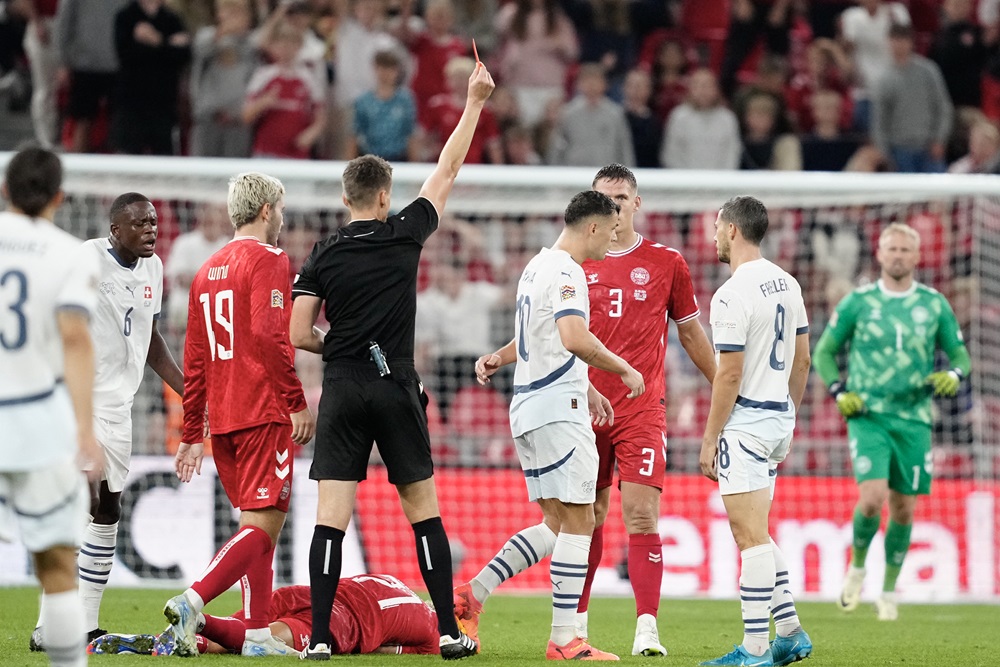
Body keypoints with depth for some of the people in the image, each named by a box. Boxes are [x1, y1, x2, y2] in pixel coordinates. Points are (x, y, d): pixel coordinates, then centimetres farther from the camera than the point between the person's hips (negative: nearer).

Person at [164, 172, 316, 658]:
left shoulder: (207, 272, 18)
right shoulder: (268, 260, -6)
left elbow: (194, 359, 18)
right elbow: (270, 335, -18)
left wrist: (191, 434, 21)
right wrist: (297, 402, -15)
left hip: (222, 418, 8)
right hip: (263, 412, -8)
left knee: (260, 522, 14)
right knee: (263, 523, -10)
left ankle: (257, 634, 10)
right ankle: (192, 602, -25)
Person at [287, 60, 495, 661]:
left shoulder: (322, 257, 3)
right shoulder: (404, 235, 0)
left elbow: (300, 335, -1)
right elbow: (447, 172, 8)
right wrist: (474, 103, 15)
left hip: (342, 388, 1)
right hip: (395, 385, -1)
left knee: (332, 515, -3)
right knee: (424, 510, 7)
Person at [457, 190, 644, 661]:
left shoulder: (538, 267, 17)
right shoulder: (566, 272, -14)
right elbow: (574, 339, -29)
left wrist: (585, 388, 32)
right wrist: (623, 369, -17)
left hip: (529, 408, 10)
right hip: (558, 411, -10)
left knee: (556, 524, 14)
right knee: (577, 523, -6)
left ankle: (472, 595, 10)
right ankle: (564, 640, -7)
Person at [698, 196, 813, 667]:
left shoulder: (732, 296, -17)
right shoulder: (787, 284, 10)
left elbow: (730, 374, -17)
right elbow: (802, 359, 15)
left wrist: (709, 440, -11)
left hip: (745, 423, -9)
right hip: (778, 418, 9)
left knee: (751, 536, -8)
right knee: (756, 534, 18)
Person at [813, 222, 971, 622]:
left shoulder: (935, 305, 5)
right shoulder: (857, 302, 1)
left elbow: (960, 354, 13)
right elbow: (824, 352, 9)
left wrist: (953, 376, -10)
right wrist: (840, 393, -6)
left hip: (913, 419, 2)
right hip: (867, 416, -2)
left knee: (904, 509, 4)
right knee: (873, 498, -19)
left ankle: (889, 591, 20)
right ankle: (857, 566, 8)